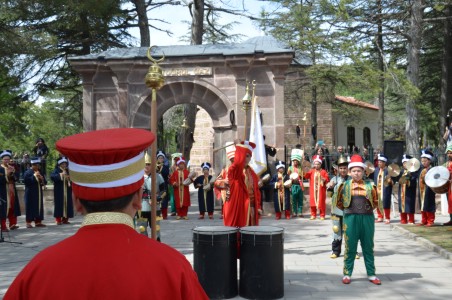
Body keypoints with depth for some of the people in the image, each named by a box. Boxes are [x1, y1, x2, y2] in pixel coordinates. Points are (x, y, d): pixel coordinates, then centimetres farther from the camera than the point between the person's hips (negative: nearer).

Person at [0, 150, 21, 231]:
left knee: (12, 208, 10)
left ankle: (12, 224, 18)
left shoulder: (12, 168, 14)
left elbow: (16, 179, 6)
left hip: (12, 192, 7)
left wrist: (13, 173, -10)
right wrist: (7, 175, -22)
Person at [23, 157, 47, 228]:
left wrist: (42, 178, -6)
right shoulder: (28, 172, -6)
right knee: (30, 207, -6)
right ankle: (28, 222, 0)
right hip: (31, 193, -6)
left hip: (39, 193, 6)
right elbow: (26, 181, -18)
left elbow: (45, 182, 16)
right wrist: (34, 176, -18)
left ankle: (38, 221, 12)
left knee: (39, 206, 6)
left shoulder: (40, 172, 15)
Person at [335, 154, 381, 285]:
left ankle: (371, 274, 18)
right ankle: (347, 274, 13)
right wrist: (348, 209, 5)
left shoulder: (370, 185, 4)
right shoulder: (344, 185, 1)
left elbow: (376, 201, 13)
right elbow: (339, 202, 10)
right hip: (351, 218, -1)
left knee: (368, 247, 9)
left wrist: (369, 208, 0)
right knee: (350, 248, 4)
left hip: (367, 218, 1)